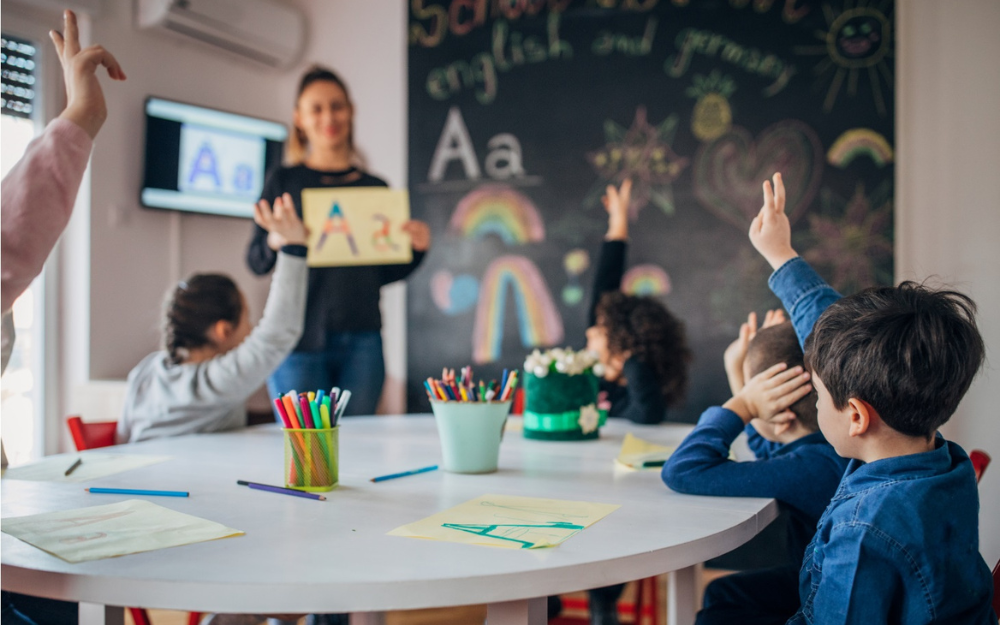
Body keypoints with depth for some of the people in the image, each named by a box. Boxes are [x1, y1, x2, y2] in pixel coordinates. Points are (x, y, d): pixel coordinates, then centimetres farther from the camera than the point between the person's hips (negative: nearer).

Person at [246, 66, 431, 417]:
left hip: (361, 341, 2)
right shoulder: (284, 181, 6)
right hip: (299, 336, -2)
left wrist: (417, 247, -3)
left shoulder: (376, 187, 12)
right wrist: (275, 242, -18)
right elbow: (255, 263, 2)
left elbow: (384, 274, 14)